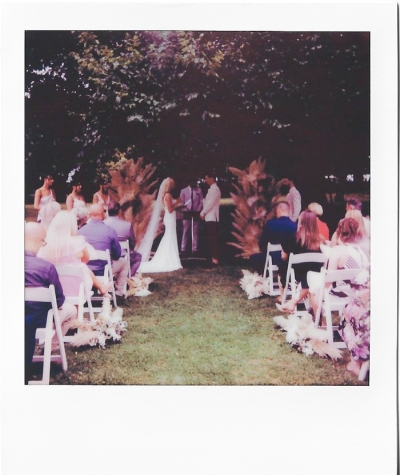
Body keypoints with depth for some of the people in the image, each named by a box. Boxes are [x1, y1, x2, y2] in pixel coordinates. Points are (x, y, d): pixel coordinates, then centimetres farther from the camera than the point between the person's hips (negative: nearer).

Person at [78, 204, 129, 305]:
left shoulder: (80, 231, -6)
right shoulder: (110, 231, -13)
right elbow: (117, 255, -1)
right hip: (103, 271, -3)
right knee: (124, 262, 25)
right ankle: (119, 294, 24)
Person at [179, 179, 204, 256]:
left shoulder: (199, 190, 6)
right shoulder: (183, 191, 5)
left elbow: (201, 202, 5)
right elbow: (181, 202, 4)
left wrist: (197, 210, -6)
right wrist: (185, 210, -7)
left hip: (195, 213, 1)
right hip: (187, 213, 0)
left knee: (195, 232, 2)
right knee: (185, 232, 1)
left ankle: (195, 249, 5)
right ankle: (183, 249, 3)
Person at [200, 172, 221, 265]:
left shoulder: (215, 189, -13)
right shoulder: (212, 189, 17)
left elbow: (210, 203, -18)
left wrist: (202, 213, -8)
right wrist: (204, 213, 8)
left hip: (212, 217, -9)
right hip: (209, 217, 9)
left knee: (213, 238, -8)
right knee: (211, 238, 11)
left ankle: (215, 258, -6)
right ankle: (214, 256, 15)